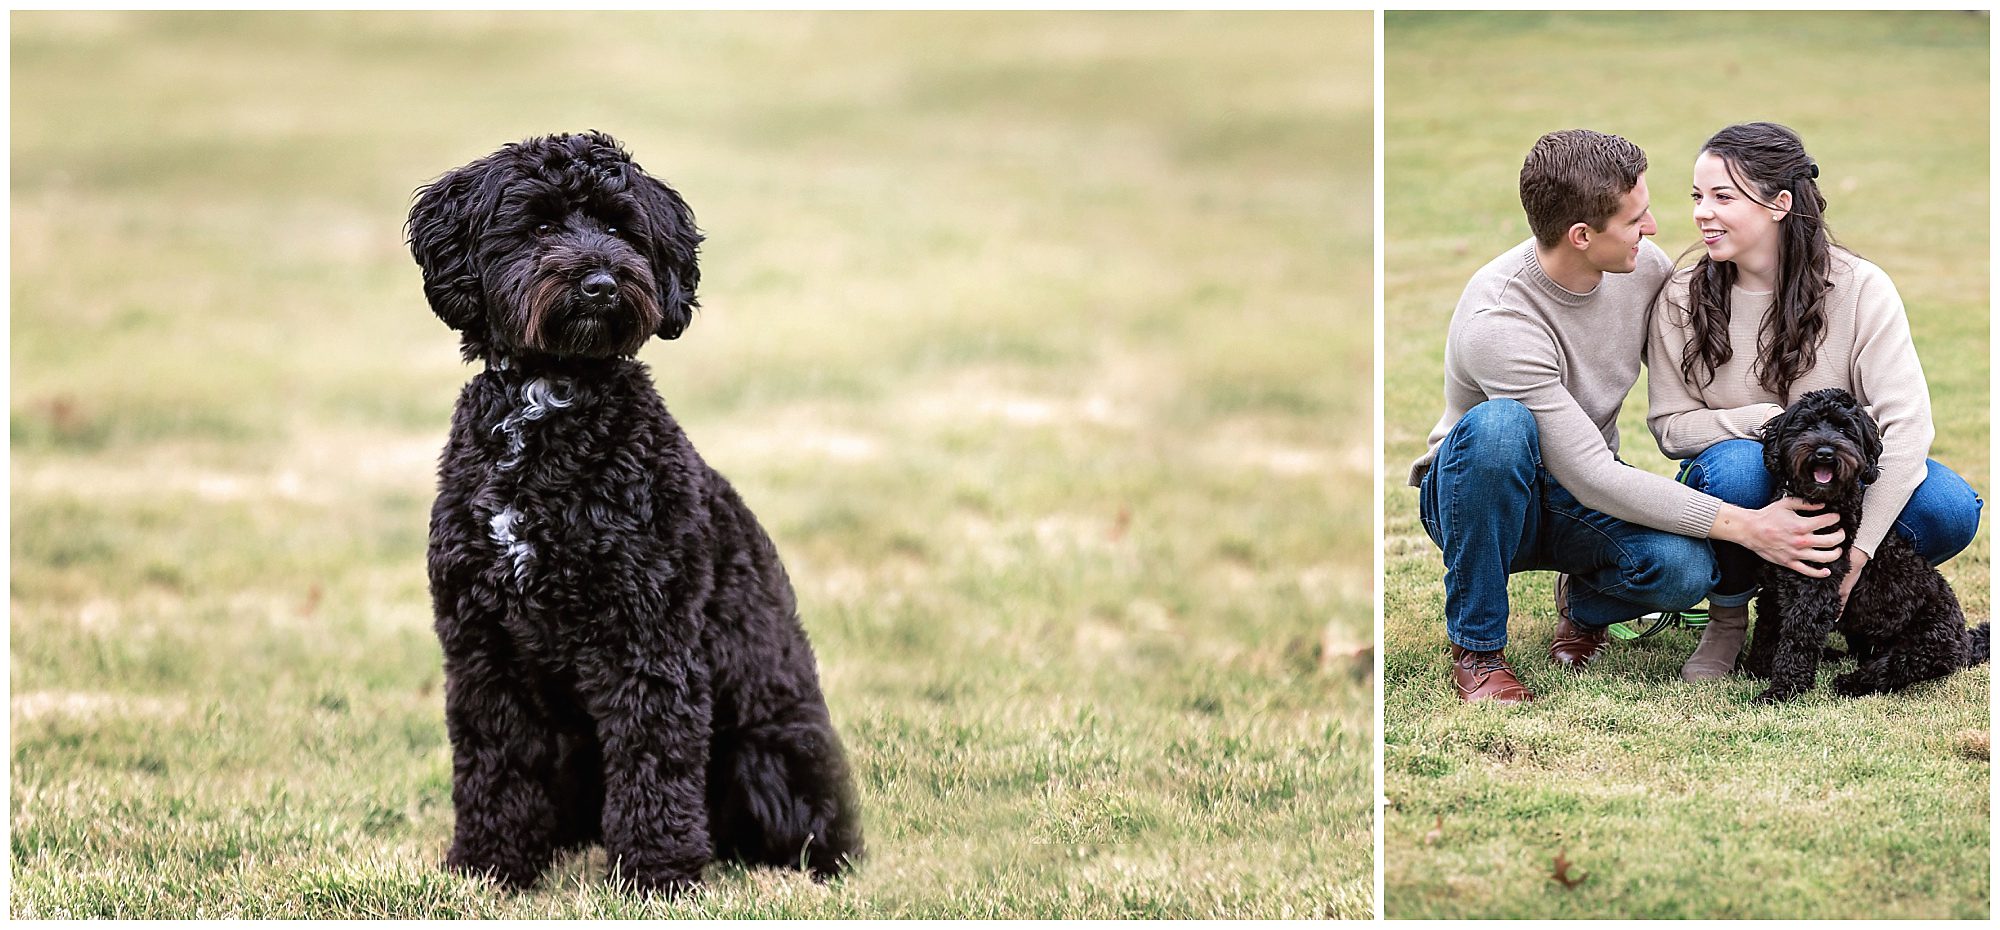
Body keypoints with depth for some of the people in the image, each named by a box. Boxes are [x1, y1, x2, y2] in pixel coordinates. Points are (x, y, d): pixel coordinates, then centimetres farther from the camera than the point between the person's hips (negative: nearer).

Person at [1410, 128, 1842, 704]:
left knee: (1683, 570, -29)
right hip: (1473, 499, -4)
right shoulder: (1499, 320, -31)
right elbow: (1590, 477, -31)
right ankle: (1476, 649, -22)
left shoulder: (1645, 268, -11)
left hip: (1577, 506, 4)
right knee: (1499, 424, -40)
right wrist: (1743, 526, -32)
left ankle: (1585, 602, 9)